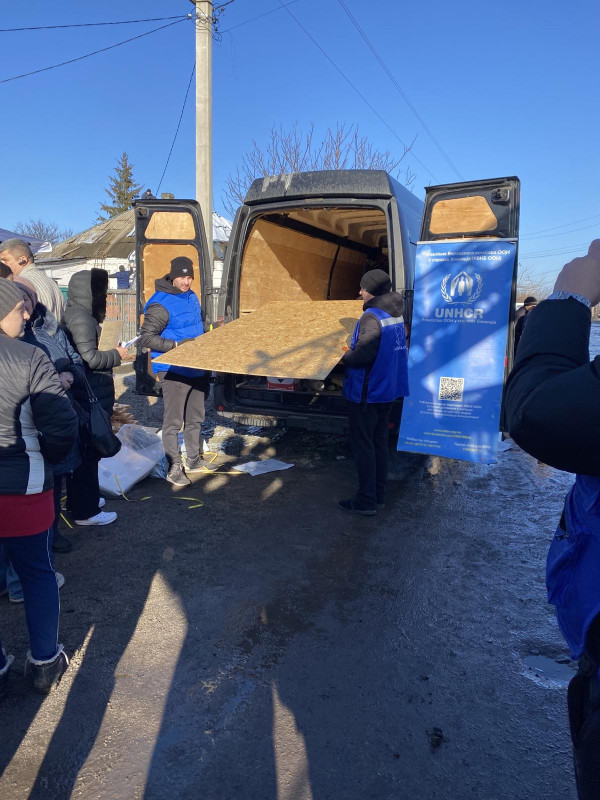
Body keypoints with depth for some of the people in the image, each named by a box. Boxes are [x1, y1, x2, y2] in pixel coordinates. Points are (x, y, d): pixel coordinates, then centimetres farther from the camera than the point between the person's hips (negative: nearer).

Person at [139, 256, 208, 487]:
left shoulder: (192, 297, 9)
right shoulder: (161, 304, -17)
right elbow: (146, 337, -18)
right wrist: (176, 345, -22)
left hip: (197, 368, 8)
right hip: (174, 371, -8)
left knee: (195, 418, 18)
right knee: (173, 421, 0)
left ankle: (194, 460, 33)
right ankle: (174, 468, 12)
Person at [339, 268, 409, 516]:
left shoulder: (372, 317, -19)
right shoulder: (395, 314, 9)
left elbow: (363, 354, -27)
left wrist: (344, 356, -8)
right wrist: (353, 350, 15)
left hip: (366, 392, -9)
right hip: (387, 389, 9)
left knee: (363, 446, 1)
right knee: (379, 444, 15)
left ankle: (366, 501, 9)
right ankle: (378, 496, 24)